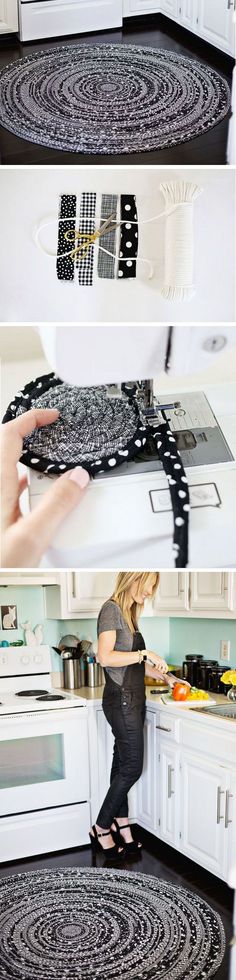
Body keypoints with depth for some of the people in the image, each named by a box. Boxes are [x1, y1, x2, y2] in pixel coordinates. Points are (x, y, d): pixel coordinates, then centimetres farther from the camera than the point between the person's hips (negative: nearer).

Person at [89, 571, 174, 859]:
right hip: (121, 699, -8)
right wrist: (145, 654, -19)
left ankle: (121, 829, 21)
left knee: (123, 765, 13)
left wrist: (164, 675, 12)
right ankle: (100, 829, 11)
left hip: (133, 700, 8)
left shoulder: (129, 612, 13)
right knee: (131, 767, -2)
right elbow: (106, 657, -23)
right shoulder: (112, 609, -14)